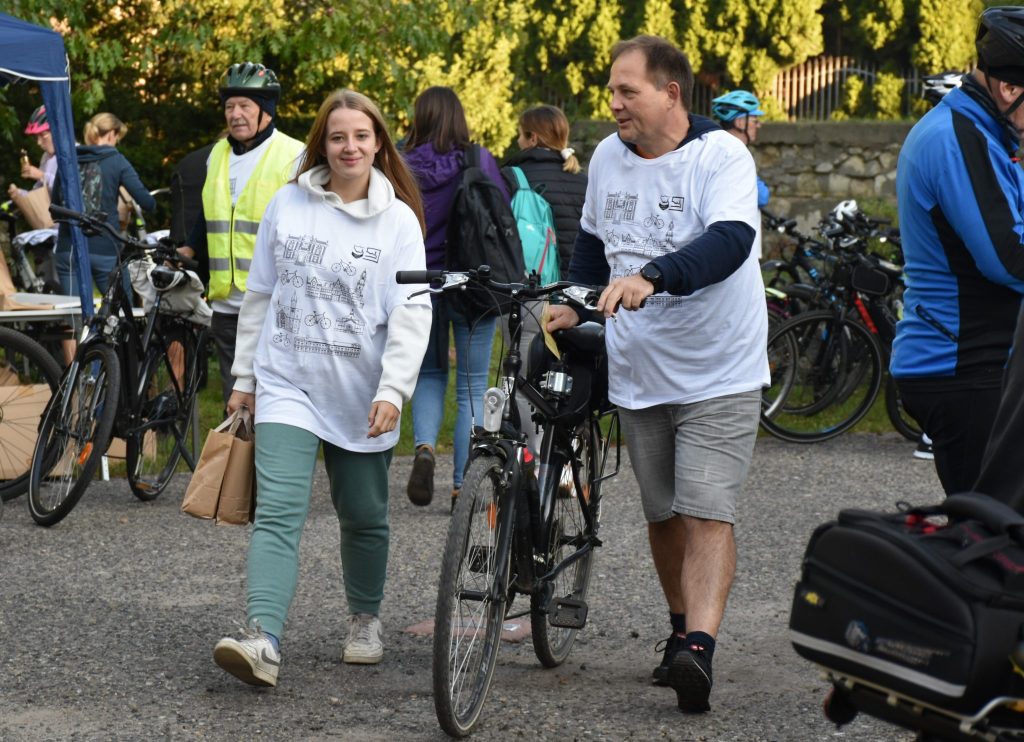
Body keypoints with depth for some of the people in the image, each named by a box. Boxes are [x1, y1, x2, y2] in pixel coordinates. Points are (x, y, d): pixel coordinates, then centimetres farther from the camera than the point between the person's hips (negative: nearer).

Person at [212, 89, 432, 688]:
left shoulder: (398, 221, -2)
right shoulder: (288, 206, 3)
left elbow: (412, 312, -8)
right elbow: (259, 295, 11)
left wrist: (393, 389, -19)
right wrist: (244, 376, 11)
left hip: (360, 397, 0)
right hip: (287, 389, 0)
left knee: (364, 517, 12)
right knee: (279, 513, -14)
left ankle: (366, 619, 36)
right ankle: (263, 642, -26)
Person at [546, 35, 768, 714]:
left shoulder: (722, 156, -14)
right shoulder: (608, 158, 5)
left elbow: (730, 241, -31)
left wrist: (652, 277, -43)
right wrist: (573, 305, 14)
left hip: (719, 375, -6)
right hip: (639, 372, 6)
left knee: (708, 514, -14)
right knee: (663, 515, 13)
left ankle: (699, 650, -23)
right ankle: (681, 630, 27)